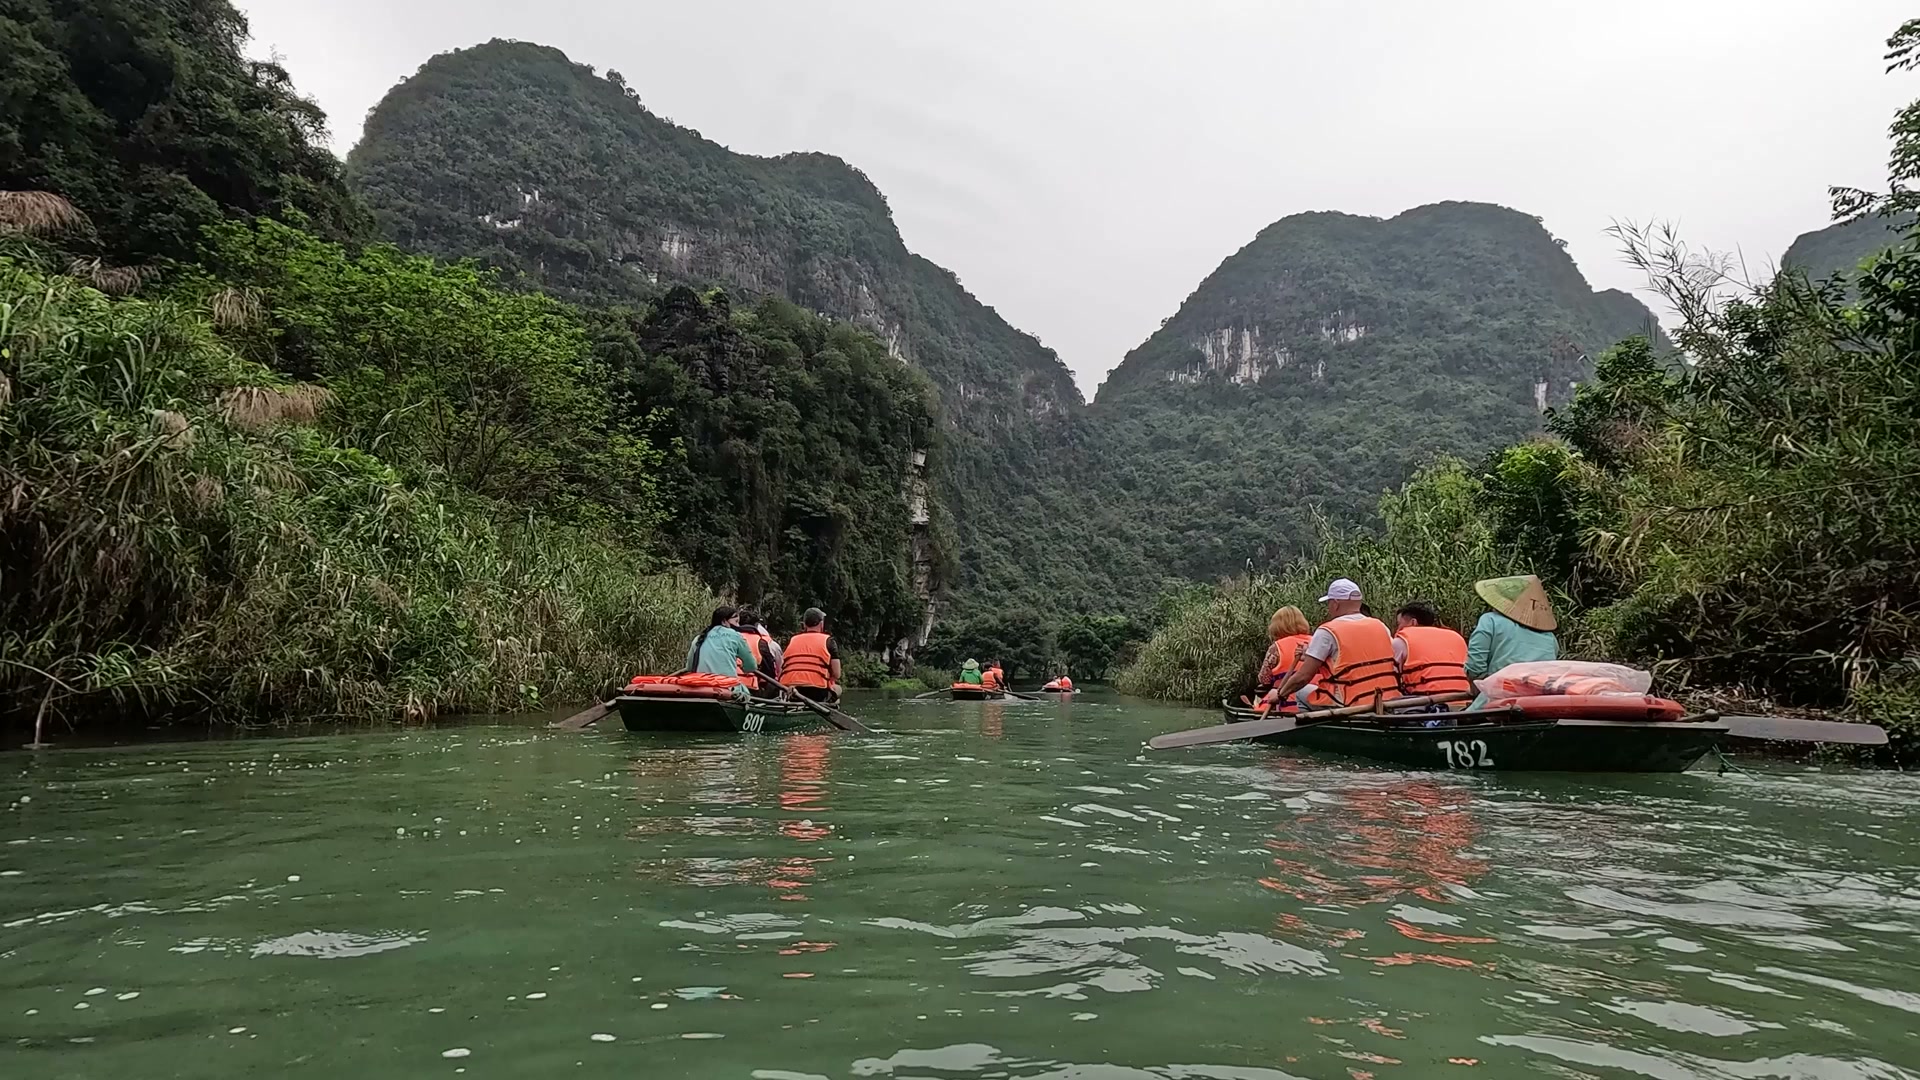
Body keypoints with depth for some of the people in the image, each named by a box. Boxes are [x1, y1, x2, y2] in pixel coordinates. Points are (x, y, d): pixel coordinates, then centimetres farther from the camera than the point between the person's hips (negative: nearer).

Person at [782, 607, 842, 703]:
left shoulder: (791, 640, 15)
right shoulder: (828, 640, 5)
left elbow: (780, 671, 12)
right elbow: (836, 675, 1)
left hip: (789, 692, 3)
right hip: (818, 693, -3)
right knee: (837, 688, 27)